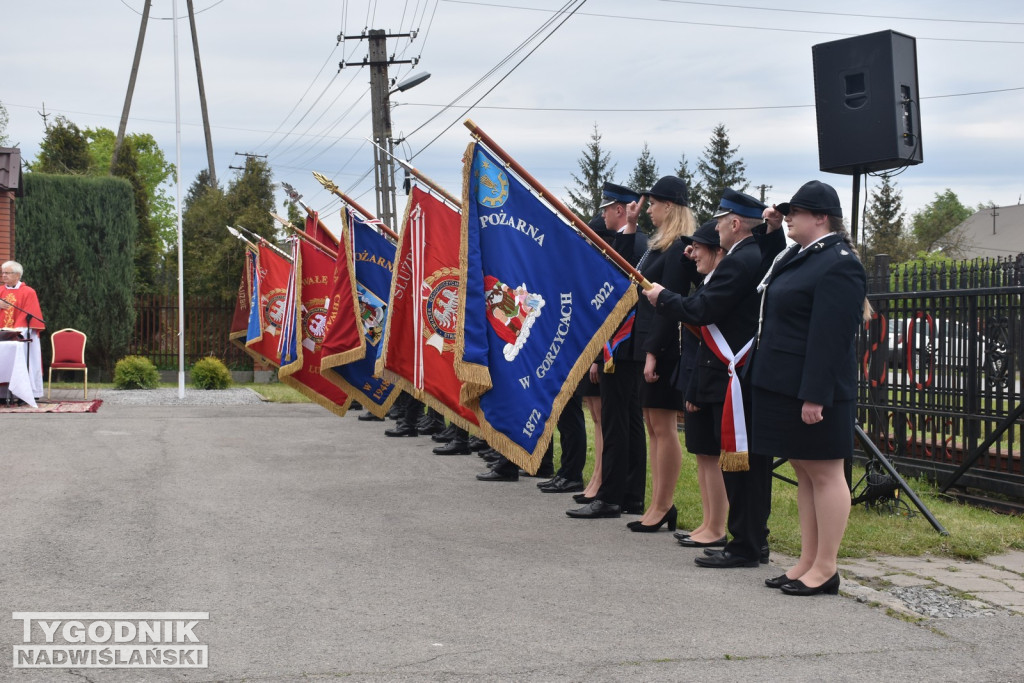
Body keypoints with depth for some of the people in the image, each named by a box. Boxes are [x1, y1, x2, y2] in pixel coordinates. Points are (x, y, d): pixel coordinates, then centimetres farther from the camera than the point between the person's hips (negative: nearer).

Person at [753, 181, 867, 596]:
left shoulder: (838, 265, -16)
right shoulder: (800, 256, 13)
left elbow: (831, 336, -22)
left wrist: (815, 396, -25)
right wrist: (770, 230, 23)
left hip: (815, 390, -10)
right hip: (784, 386, 10)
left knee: (824, 474, -2)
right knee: (804, 474, 14)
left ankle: (825, 570, 5)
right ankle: (807, 563, 21)